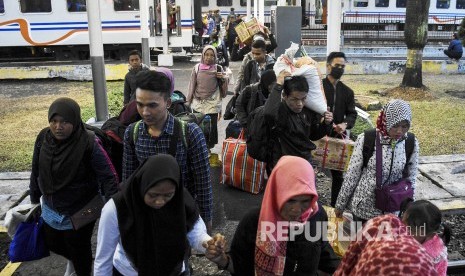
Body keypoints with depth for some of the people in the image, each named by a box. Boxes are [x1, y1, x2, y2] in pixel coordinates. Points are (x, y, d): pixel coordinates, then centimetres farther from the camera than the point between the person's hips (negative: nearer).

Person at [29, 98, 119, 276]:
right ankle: (72, 260, 58)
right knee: (52, 244, 26)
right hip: (51, 209, 6)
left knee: (79, 249, 15)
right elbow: (36, 172, 4)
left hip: (80, 212, -5)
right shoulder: (43, 138, -9)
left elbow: (108, 177, -24)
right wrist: (34, 200, 12)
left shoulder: (89, 143, -26)